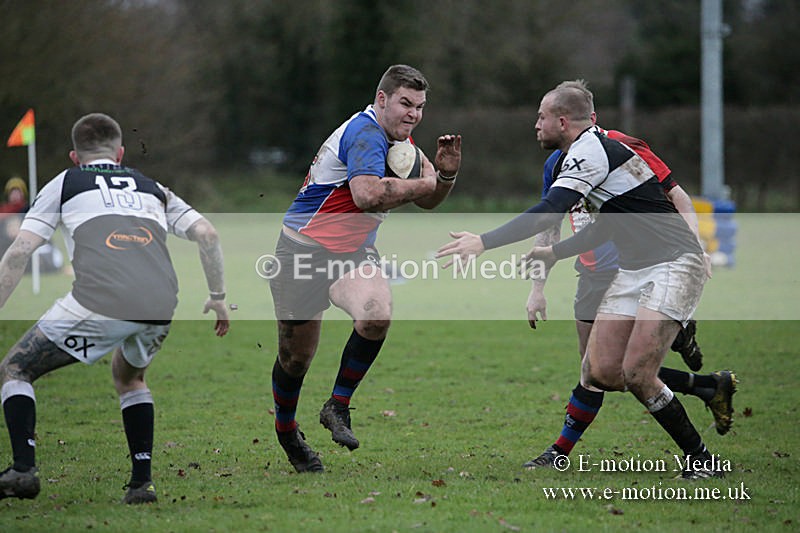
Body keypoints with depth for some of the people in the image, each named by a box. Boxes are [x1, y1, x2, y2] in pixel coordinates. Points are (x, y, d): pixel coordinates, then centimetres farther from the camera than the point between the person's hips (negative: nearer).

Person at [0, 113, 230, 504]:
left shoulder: (63, 184, 23)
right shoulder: (152, 188, 31)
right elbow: (206, 234, 19)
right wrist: (218, 296, 26)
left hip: (98, 303, -4)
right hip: (161, 305, 4)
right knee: (129, 377, 34)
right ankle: (142, 482, 21)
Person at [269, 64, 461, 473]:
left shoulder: (398, 139, 8)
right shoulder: (365, 133, -21)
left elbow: (426, 200, 12)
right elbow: (368, 195, -37)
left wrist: (445, 174, -9)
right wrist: (424, 182, -24)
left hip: (352, 253, 6)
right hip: (302, 250, -6)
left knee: (378, 313, -25)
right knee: (296, 356, 6)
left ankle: (337, 408, -7)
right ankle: (286, 431, 34)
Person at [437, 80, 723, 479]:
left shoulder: (591, 149, -15)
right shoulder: (592, 150, 16)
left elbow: (550, 211, -27)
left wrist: (483, 243, -29)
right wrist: (555, 253, 26)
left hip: (674, 263, -10)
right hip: (633, 269, 10)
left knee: (636, 375, -18)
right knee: (600, 373, -2)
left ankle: (703, 460, -5)